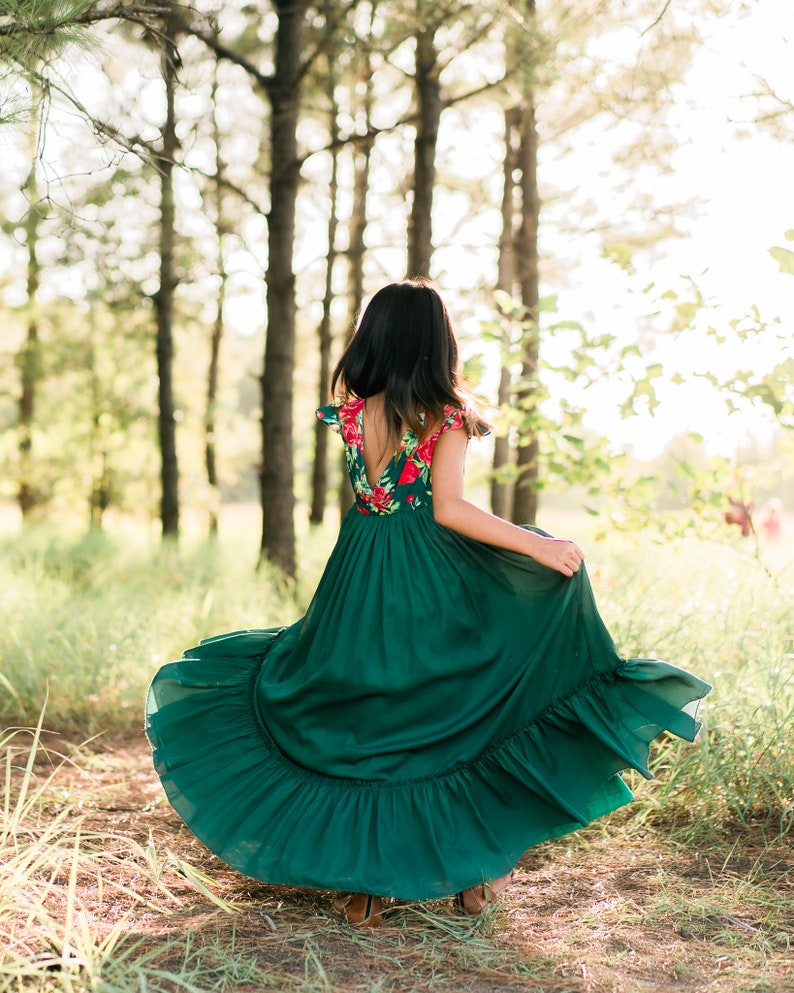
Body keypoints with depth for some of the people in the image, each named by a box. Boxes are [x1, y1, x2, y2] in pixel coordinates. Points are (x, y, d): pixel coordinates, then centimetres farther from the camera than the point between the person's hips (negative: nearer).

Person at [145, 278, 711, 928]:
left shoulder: (351, 408, 0)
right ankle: (474, 870, 19)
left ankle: (362, 883, 12)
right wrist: (538, 545, -16)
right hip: (433, 580, -3)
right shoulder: (447, 415, -9)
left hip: (360, 577, 3)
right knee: (451, 719, 13)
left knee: (355, 725, 12)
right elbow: (449, 509, -17)